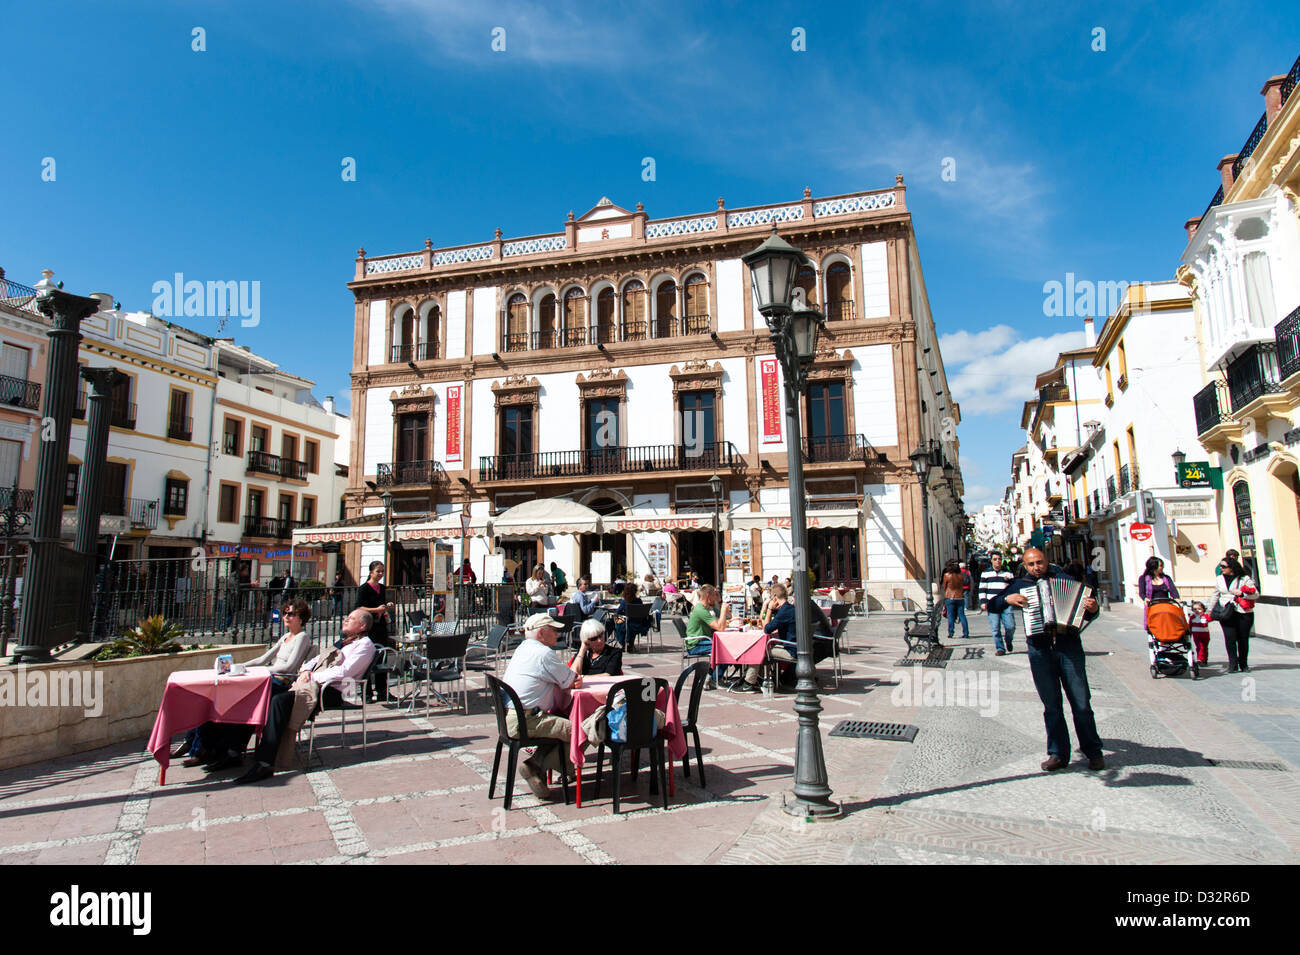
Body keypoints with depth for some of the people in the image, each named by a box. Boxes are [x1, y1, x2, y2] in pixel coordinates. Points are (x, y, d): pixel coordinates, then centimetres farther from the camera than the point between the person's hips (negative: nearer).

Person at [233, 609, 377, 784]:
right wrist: (306, 670, 6)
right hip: (315, 685, 9)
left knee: (280, 700, -26)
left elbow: (343, 671, -13)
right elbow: (316, 660, 28)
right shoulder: (343, 642, 29)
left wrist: (313, 677, -10)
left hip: (333, 692, -9)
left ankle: (265, 763, -27)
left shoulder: (365, 645, 1)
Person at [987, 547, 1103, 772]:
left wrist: (1091, 609, -10)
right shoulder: (1019, 585, 11)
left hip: (1069, 646, -1)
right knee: (1051, 705, 6)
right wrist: (1008, 599, -5)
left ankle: (1093, 752, 14)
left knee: (1081, 701, 0)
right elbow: (992, 606, 12)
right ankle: (1058, 754, 14)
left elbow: (1085, 615, 11)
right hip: (1040, 650, 1)